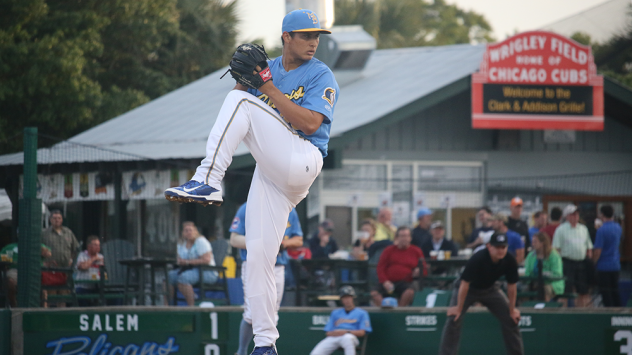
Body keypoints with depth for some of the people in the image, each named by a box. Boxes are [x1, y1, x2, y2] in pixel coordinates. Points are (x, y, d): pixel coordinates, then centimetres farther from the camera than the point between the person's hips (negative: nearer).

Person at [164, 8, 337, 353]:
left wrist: (269, 88, -14)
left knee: (242, 104, -20)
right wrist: (243, 79, -2)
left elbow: (310, 124, -15)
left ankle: (207, 181, -27)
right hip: (270, 174, 6)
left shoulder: (321, 76, 1)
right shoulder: (267, 69, 18)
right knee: (258, 255, -2)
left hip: (301, 160, -6)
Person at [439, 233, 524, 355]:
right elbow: (465, 284, -30)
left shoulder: (509, 261, -24)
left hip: (490, 289, 4)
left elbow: (511, 285, -11)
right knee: (453, 320, -19)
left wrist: (512, 309, -5)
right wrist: (459, 308, -25)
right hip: (469, 289, -4)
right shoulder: (477, 259, -37)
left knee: (511, 320, -1)